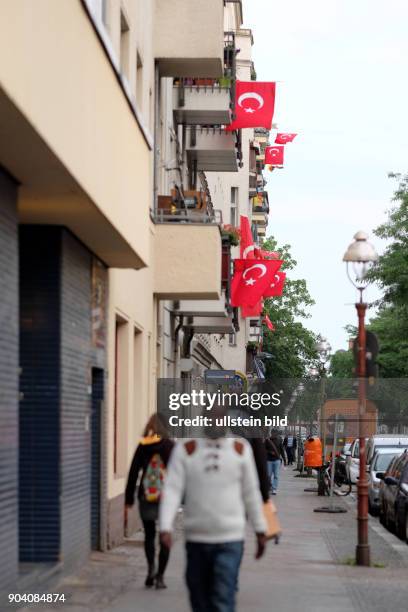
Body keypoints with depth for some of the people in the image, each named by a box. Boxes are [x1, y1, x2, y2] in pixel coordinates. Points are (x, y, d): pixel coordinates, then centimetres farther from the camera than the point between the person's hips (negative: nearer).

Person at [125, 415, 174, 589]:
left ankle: (151, 566, -3)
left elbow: (133, 473, 0)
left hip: (146, 497, 2)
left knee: (149, 534, 17)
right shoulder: (170, 447, -4)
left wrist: (129, 500, 5)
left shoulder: (142, 447, 1)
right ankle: (159, 576, 5)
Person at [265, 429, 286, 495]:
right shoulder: (267, 440, 2)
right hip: (269, 460, 0)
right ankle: (270, 487, 25)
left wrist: (284, 459, 9)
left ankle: (274, 489, -4)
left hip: (277, 460, 0)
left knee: (276, 475, -5)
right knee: (269, 475, 5)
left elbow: (282, 450, 10)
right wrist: (270, 452, -16)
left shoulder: (279, 440, 5)